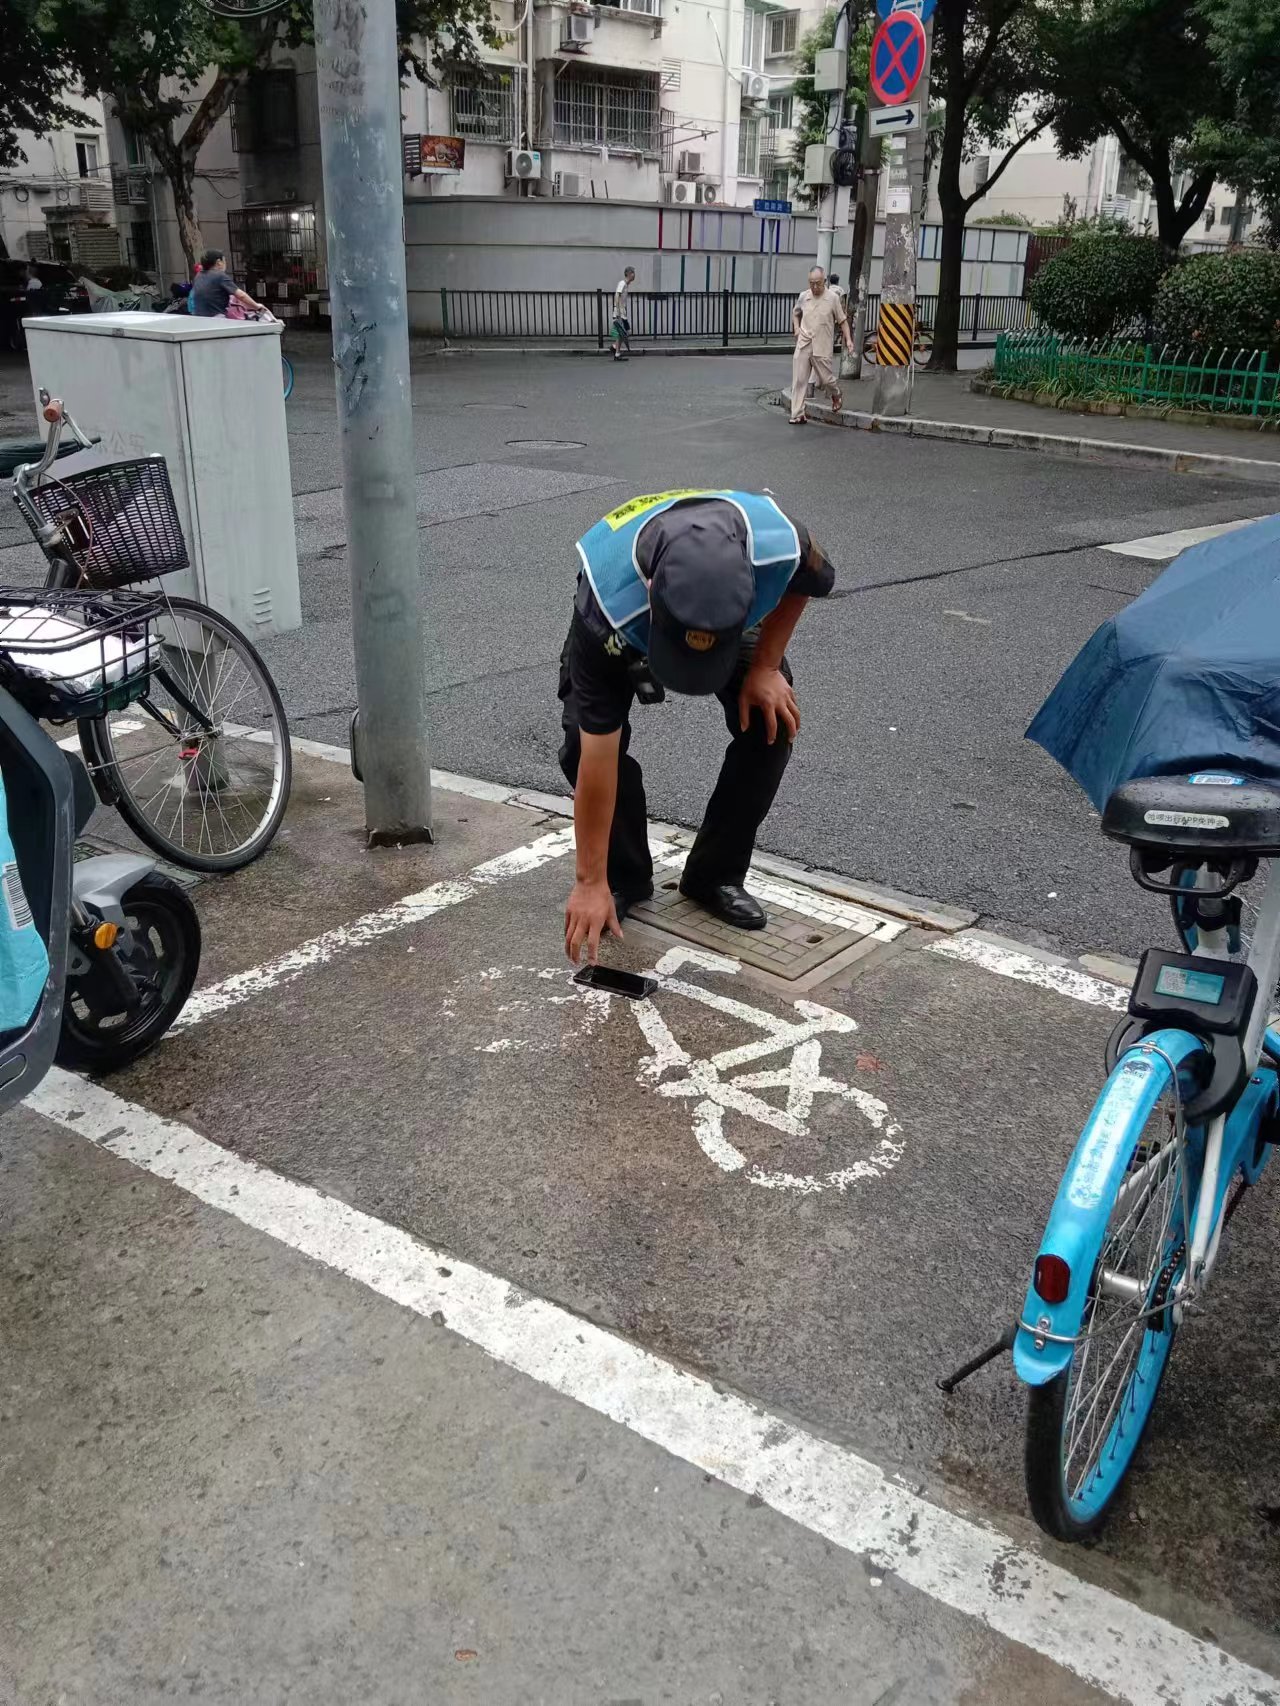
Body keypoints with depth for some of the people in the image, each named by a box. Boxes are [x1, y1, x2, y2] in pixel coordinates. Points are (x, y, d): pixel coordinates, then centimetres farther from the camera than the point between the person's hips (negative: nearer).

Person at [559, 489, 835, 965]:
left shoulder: (779, 542, -42)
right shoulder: (607, 609, -45)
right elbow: (598, 759, -38)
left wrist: (766, 667, -15)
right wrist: (590, 883, -32)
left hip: (731, 616, 2)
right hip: (624, 631, -2)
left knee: (773, 724, -16)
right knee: (584, 742, -21)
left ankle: (715, 876, 3)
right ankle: (624, 878, 3)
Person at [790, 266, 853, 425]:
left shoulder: (833, 298, -3)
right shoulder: (803, 297, 6)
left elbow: (842, 320, 3)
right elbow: (795, 313, 25)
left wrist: (848, 339, -7)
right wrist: (796, 327, 8)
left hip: (822, 347, -3)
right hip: (803, 346, 3)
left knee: (825, 380, 3)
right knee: (798, 380, -3)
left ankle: (836, 395, 38)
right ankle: (797, 415, 1)